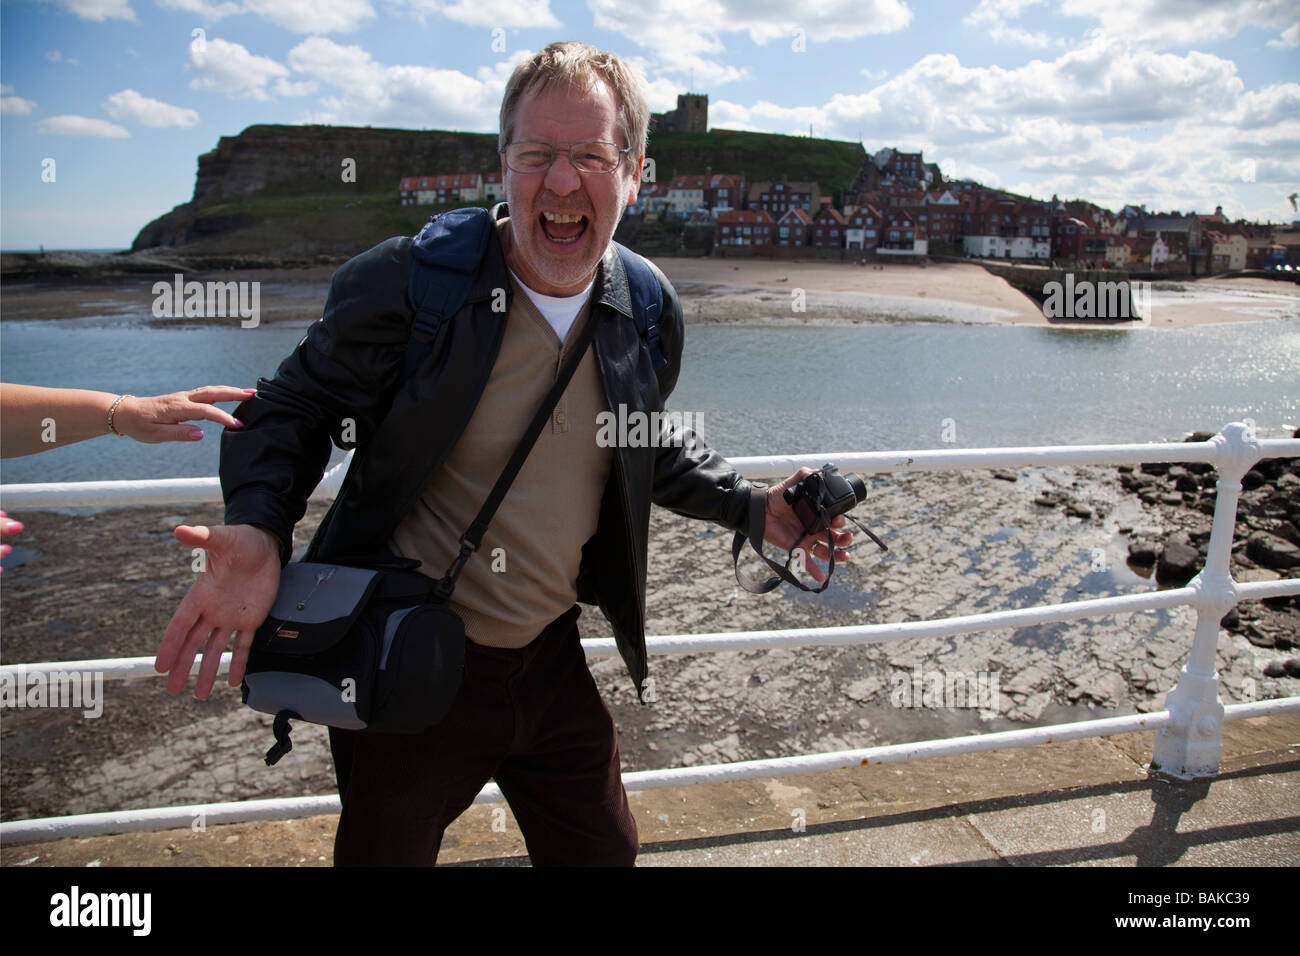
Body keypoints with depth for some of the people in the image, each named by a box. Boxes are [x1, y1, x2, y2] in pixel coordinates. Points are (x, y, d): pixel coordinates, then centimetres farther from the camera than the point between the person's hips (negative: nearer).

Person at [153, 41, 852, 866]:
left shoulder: (651, 312, -2)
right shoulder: (405, 284, -17)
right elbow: (295, 410, -8)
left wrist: (752, 508, 3)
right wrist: (260, 531, -27)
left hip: (552, 660, 4)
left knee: (604, 850, 22)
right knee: (385, 854, 20)